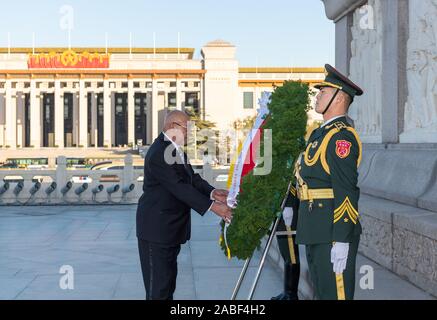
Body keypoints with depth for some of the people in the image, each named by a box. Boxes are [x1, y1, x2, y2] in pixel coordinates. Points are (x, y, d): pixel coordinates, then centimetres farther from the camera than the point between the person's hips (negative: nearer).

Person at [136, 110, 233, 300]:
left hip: (172, 226, 10)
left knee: (169, 277, 17)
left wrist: (212, 192, -12)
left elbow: (191, 178, 7)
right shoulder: (158, 153, -23)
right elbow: (179, 187, -27)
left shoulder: (177, 149, 9)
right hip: (157, 228, -10)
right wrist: (212, 206, -29)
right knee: (158, 283, -4)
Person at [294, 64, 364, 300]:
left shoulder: (342, 136, -14)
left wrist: (341, 241, -24)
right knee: (322, 291, 17)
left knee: (335, 292, -5)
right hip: (315, 230, 10)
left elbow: (346, 190, -21)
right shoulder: (321, 133, 16)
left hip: (333, 232, -10)